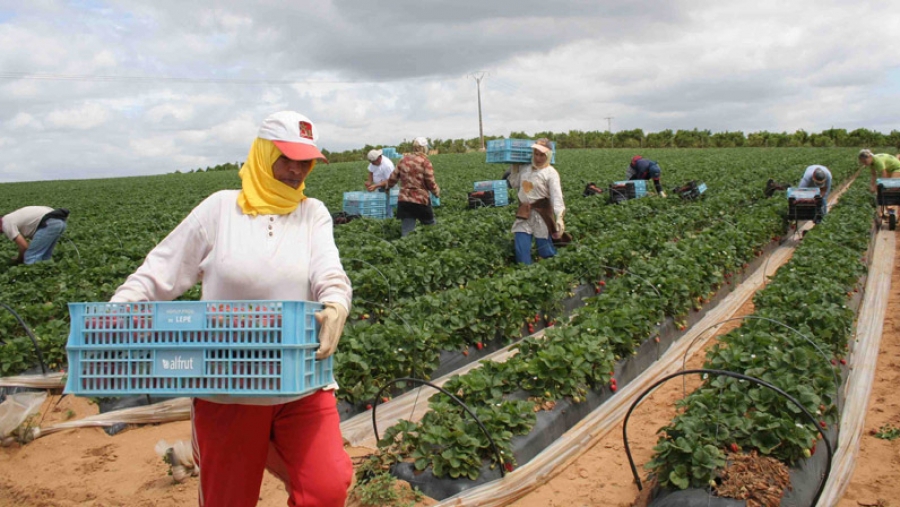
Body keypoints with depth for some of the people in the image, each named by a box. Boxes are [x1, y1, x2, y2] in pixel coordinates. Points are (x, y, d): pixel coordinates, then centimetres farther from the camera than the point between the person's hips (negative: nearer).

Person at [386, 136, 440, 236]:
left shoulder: (403, 160, 6)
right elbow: (430, 183, -9)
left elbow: (393, 178, 13)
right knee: (431, 226, 16)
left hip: (404, 201, 4)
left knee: (406, 232, 3)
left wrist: (388, 186, 34)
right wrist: (437, 191, 10)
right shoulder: (425, 161, -9)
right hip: (421, 201, -4)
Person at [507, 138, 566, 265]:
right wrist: (514, 167, 10)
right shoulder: (524, 168, 7)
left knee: (545, 250, 2)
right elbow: (515, 184, 20)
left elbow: (557, 196, -19)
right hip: (524, 214, 5)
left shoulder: (550, 173, -10)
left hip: (541, 213, -5)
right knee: (521, 250, 0)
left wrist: (559, 217, -32)